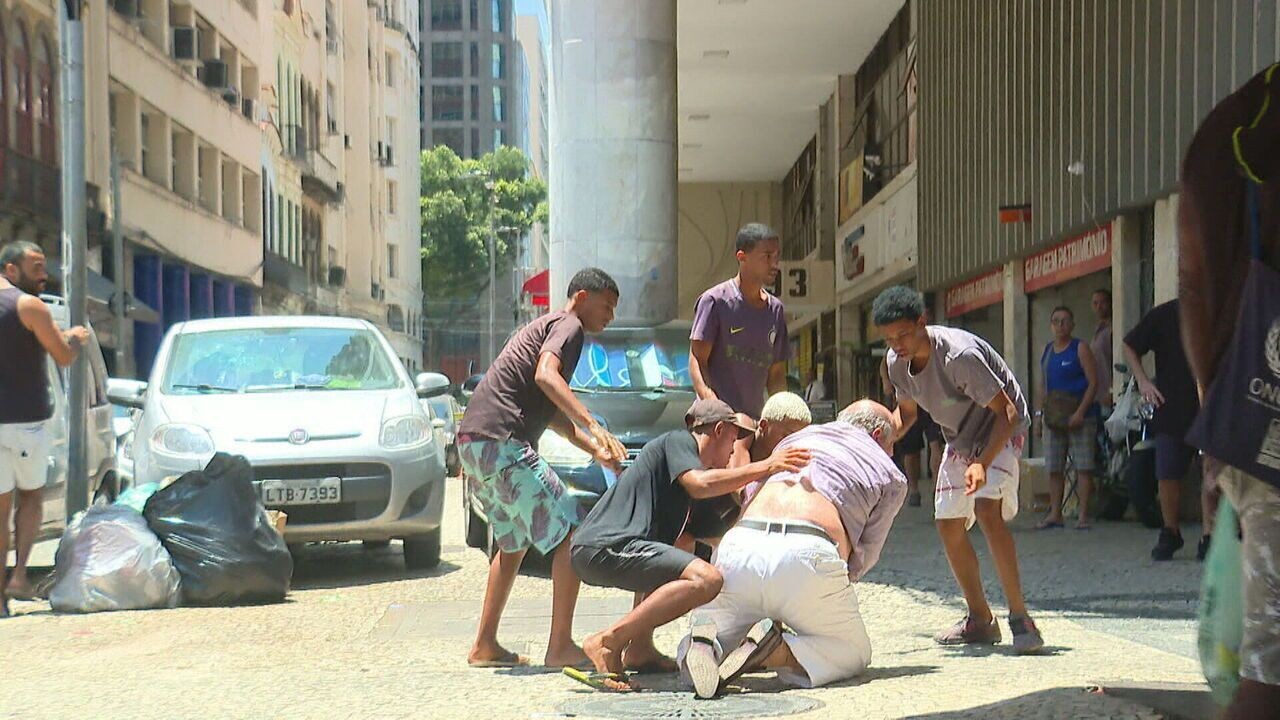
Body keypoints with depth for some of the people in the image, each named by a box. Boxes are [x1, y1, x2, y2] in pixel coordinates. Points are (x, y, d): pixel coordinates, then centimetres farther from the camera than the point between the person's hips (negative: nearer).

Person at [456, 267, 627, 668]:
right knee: (572, 533, -8)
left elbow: (552, 413, 33)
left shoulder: (546, 326, 29)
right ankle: (561, 646, -11)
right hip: (501, 441, -10)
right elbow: (546, 376, -23)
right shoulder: (568, 325, -2)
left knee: (514, 542, 23)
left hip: (474, 442, 10)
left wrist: (596, 450, 26)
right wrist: (592, 425, -31)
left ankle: (484, 646, 23)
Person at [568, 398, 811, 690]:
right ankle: (608, 642, -25)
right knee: (706, 579, -24)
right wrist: (765, 467, -13)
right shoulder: (677, 440, 5)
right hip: (605, 547, -11)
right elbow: (700, 485, -17)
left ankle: (639, 649, 17)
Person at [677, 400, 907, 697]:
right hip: (809, 552, -4)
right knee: (853, 653, 18)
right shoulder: (892, 477, 24)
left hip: (739, 549, 4)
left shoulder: (798, 438, 34)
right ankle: (779, 652, -13)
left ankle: (706, 642, -18)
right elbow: (864, 557, 23)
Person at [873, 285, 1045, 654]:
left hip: (1001, 431, -8)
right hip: (959, 438, 8)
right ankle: (980, 620, 17)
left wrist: (982, 463, -41)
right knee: (948, 525, 3)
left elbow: (1006, 412, -30)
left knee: (987, 510, -28)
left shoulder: (959, 354, -33)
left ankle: (1019, 616, -24)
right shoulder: (896, 362, -9)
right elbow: (907, 412, 11)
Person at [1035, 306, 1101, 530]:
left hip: (1080, 417, -6)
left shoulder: (1080, 349, -3)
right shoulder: (1047, 350, 14)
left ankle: (1083, 515, -3)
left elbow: (1093, 383, -9)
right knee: (1054, 468, 7)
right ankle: (1055, 513, 14)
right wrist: (1040, 413, 12)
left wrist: (1080, 412, -17)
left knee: (1083, 467, -6)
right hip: (1053, 418, 6)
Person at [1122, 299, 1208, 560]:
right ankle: (1170, 533, 22)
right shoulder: (1163, 315, 0)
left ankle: (1209, 537, 3)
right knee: (1168, 475, 1)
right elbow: (1130, 347, 13)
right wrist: (1142, 380, 0)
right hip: (1172, 409, 0)